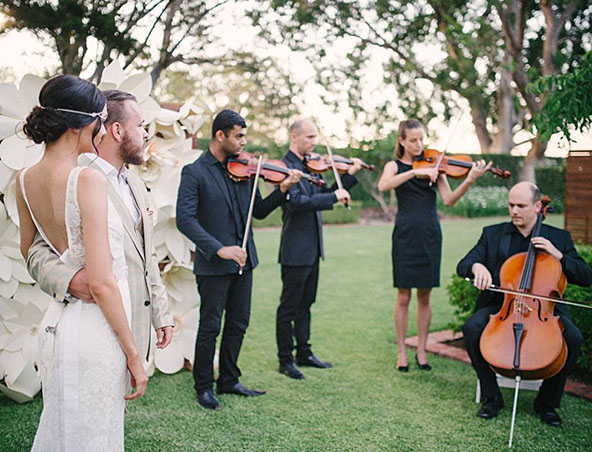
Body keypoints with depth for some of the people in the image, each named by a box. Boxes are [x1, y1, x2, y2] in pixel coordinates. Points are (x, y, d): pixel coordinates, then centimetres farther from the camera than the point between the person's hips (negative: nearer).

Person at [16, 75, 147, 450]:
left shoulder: (26, 180, 4)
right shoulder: (89, 180, -20)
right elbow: (102, 282, -22)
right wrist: (133, 354, -14)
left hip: (56, 322, 8)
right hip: (95, 331, -8)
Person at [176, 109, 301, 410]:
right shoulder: (195, 172, -10)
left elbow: (259, 211, 10)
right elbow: (185, 219, -19)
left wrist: (282, 190, -7)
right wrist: (218, 248, -27)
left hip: (243, 261, 6)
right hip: (213, 265, -6)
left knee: (238, 325, 14)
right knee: (210, 327, 5)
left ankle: (229, 381, 31)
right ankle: (203, 387, 23)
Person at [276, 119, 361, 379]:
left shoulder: (309, 165, 13)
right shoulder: (285, 166, -15)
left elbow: (324, 195, 16)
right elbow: (297, 202, -28)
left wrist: (350, 175, 8)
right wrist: (334, 196, -25)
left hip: (312, 248, 9)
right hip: (295, 249, -9)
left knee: (305, 303, 17)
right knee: (289, 306, 2)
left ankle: (304, 353, 29)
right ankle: (285, 360, 13)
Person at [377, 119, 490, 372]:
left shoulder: (433, 165, 9)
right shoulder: (395, 166, 4)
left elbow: (448, 200, -3)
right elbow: (383, 186, -19)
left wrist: (469, 181, -18)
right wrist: (415, 172, -25)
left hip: (430, 235, 2)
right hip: (406, 234, -2)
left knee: (424, 296, 7)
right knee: (403, 296, 2)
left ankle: (421, 351, 19)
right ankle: (401, 352, 14)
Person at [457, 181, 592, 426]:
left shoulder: (559, 238, 9)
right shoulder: (492, 234, 9)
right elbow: (463, 266, 0)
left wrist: (558, 255, -13)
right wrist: (477, 266, -24)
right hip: (500, 305, 0)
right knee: (471, 328, -28)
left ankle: (547, 401, -2)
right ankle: (491, 396, -7)